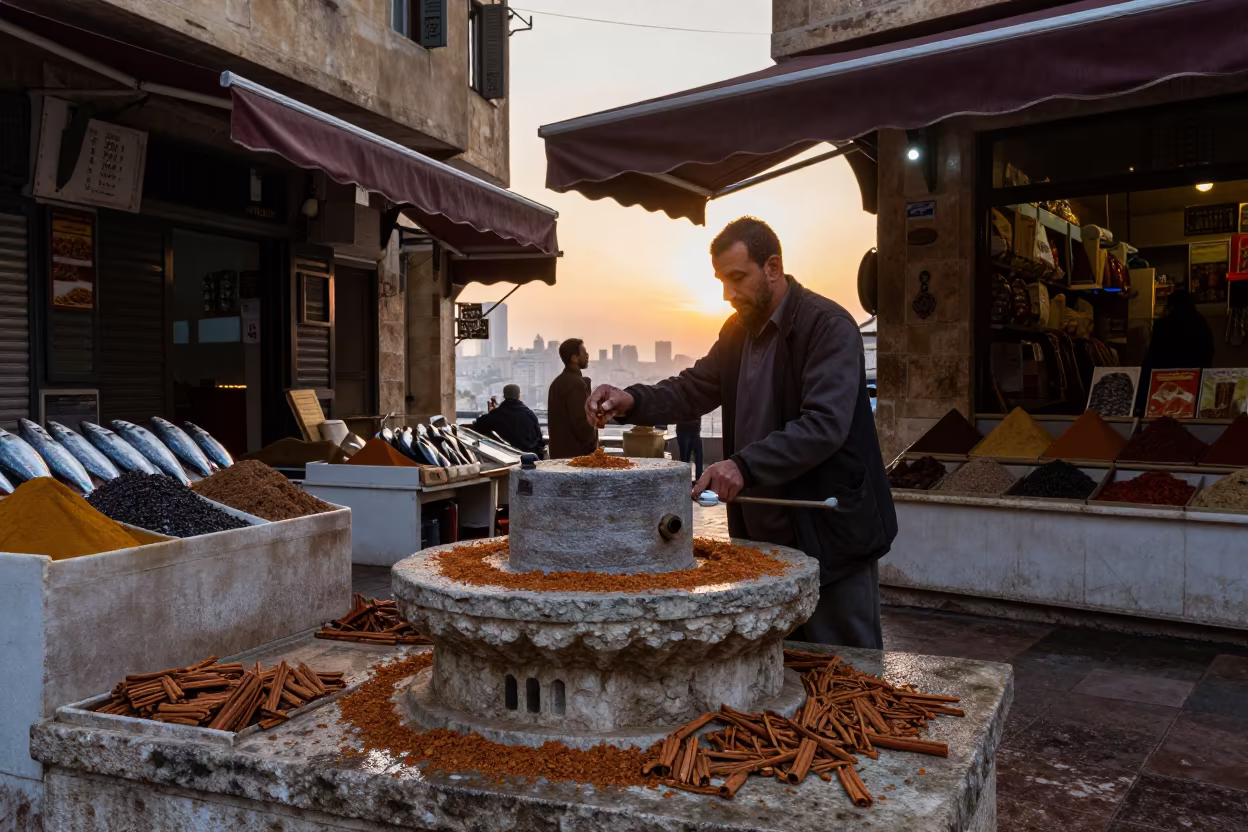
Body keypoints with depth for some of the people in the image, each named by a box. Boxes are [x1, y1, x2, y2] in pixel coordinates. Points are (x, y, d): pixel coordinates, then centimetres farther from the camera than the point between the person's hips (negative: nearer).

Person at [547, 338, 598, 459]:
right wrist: (594, 445, -6)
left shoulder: (557, 382, 14)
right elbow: (581, 423, -21)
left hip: (560, 452, 10)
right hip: (577, 453, -10)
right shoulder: (576, 383, -16)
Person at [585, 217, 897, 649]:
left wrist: (746, 466, -35)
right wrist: (631, 400, -13)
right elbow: (693, 389, 6)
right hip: (762, 533, 7)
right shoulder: (738, 332, 10)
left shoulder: (828, 326, -15)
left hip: (828, 533, -7)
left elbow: (826, 424, -25)